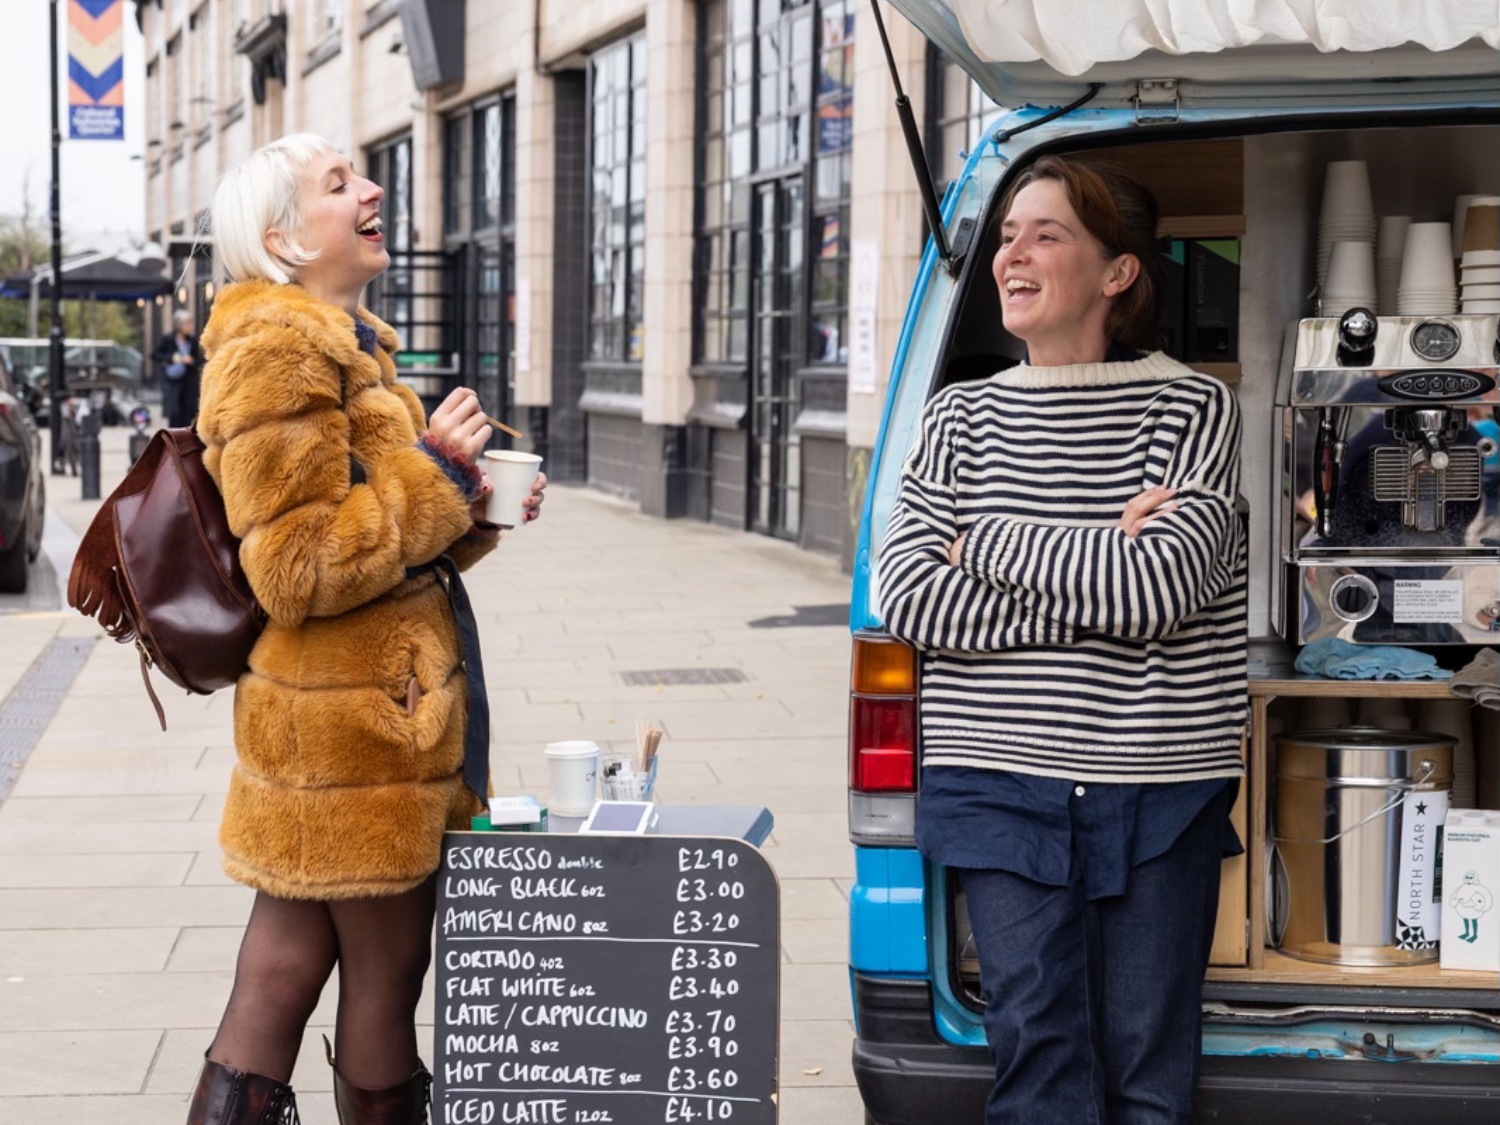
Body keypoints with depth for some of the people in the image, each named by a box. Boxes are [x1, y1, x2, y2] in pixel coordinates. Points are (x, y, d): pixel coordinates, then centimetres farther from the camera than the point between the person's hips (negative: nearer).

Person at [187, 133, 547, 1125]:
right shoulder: (277, 350, -14)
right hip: (357, 729, -10)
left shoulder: (345, 343, 18)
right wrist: (437, 473, -15)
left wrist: (477, 509, 8)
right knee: (386, 981, 1)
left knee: (280, 978, 12)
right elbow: (298, 569, -20)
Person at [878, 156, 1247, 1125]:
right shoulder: (965, 417, 10)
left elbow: (1163, 586, -16)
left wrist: (990, 544, -6)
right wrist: (1102, 580, -10)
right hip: (1001, 784, 2)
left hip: (1158, 790, -2)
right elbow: (910, 598, -4)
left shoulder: (1193, 409, 0)